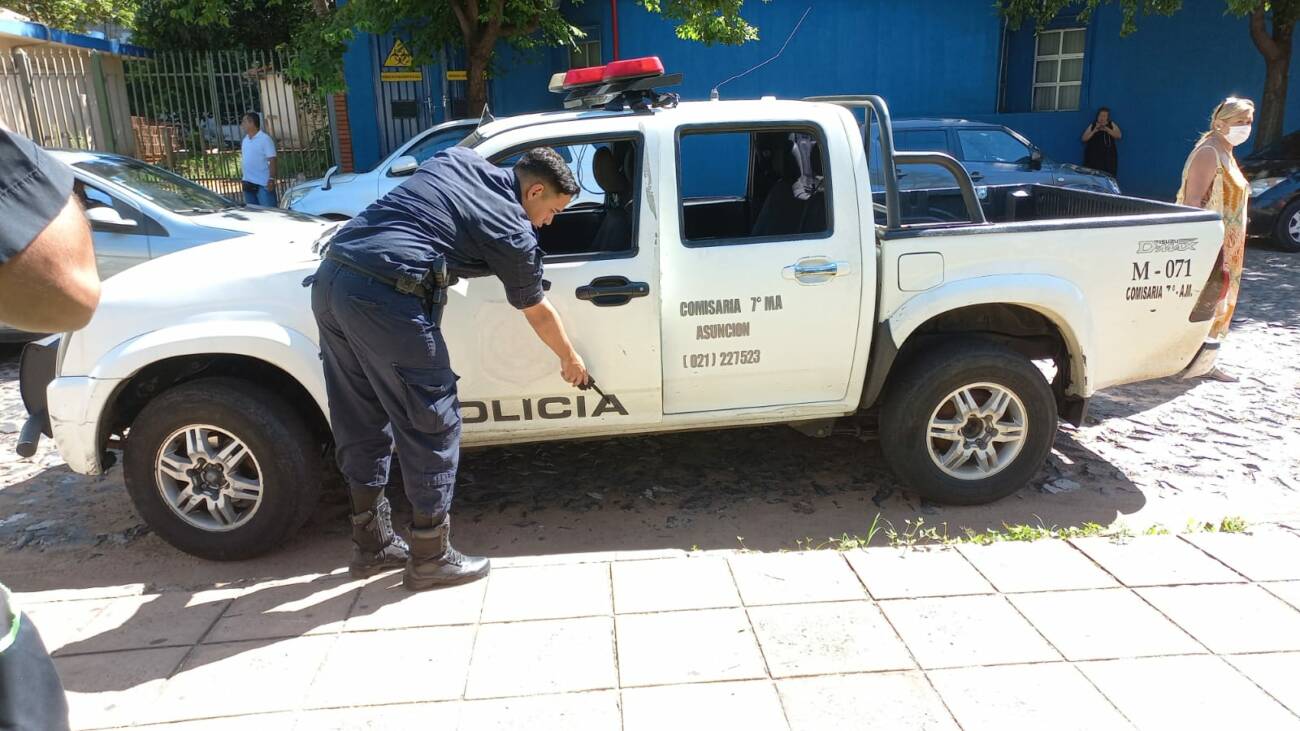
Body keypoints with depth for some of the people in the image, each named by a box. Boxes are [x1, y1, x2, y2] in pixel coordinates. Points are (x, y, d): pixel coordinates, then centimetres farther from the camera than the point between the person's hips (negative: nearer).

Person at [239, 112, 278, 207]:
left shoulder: (265, 139, -9)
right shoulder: (245, 140, 13)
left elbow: (272, 160, -14)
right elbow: (244, 157, 20)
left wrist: (271, 179, -21)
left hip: (263, 184, -8)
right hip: (248, 183, 8)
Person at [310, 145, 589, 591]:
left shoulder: (456, 160, 19)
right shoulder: (513, 231, 3)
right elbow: (538, 312, 16)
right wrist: (570, 361, 31)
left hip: (330, 277, 8)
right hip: (385, 301, -8)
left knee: (361, 424, 18)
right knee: (431, 425, 6)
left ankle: (372, 544, 32)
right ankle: (430, 558, 17)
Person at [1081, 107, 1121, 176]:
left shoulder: (1112, 125, 8)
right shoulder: (1092, 125, 6)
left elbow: (1119, 135, -5)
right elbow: (1084, 138, 0)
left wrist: (1107, 129, -16)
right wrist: (1094, 131, -13)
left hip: (1108, 157, 1)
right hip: (1093, 156, -1)